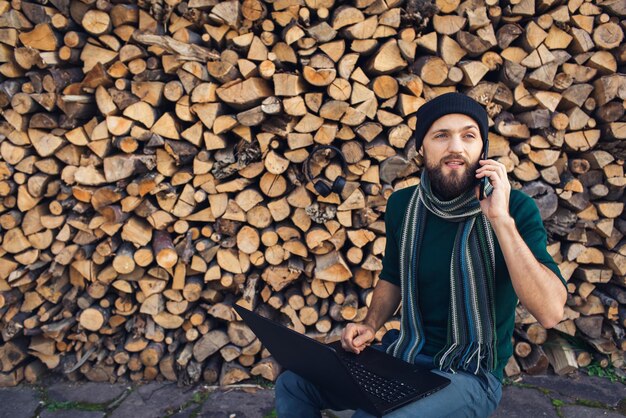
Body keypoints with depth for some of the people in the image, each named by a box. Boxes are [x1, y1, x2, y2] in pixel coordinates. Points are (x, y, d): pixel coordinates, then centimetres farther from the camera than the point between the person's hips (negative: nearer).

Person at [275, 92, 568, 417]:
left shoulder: (515, 207, -14)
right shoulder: (402, 204, -1)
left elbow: (550, 313, -25)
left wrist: (501, 219, -29)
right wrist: (370, 325, -2)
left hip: (471, 375, -4)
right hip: (401, 355, 5)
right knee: (292, 385, -6)